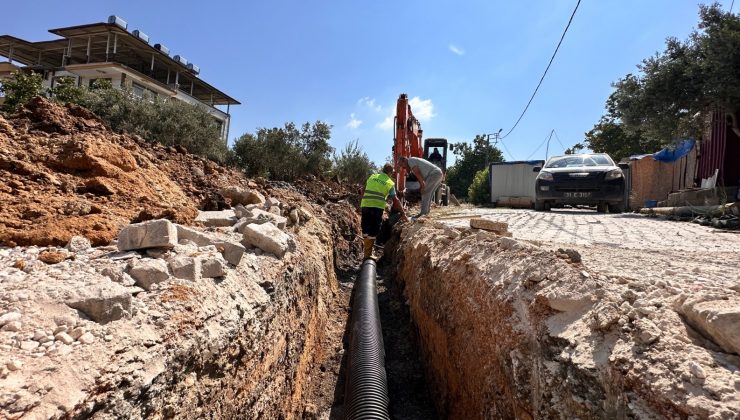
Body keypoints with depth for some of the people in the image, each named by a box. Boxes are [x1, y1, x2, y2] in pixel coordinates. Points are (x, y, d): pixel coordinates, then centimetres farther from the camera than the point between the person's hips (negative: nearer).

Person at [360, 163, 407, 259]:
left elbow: (363, 191, 17)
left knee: (366, 229, 18)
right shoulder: (390, 183, 5)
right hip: (377, 207, -4)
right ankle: (368, 254, 7)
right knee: (373, 231, 3)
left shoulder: (372, 177, 15)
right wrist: (403, 213, 6)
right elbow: (395, 200, 1)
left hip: (365, 205, 4)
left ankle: (365, 244, 29)